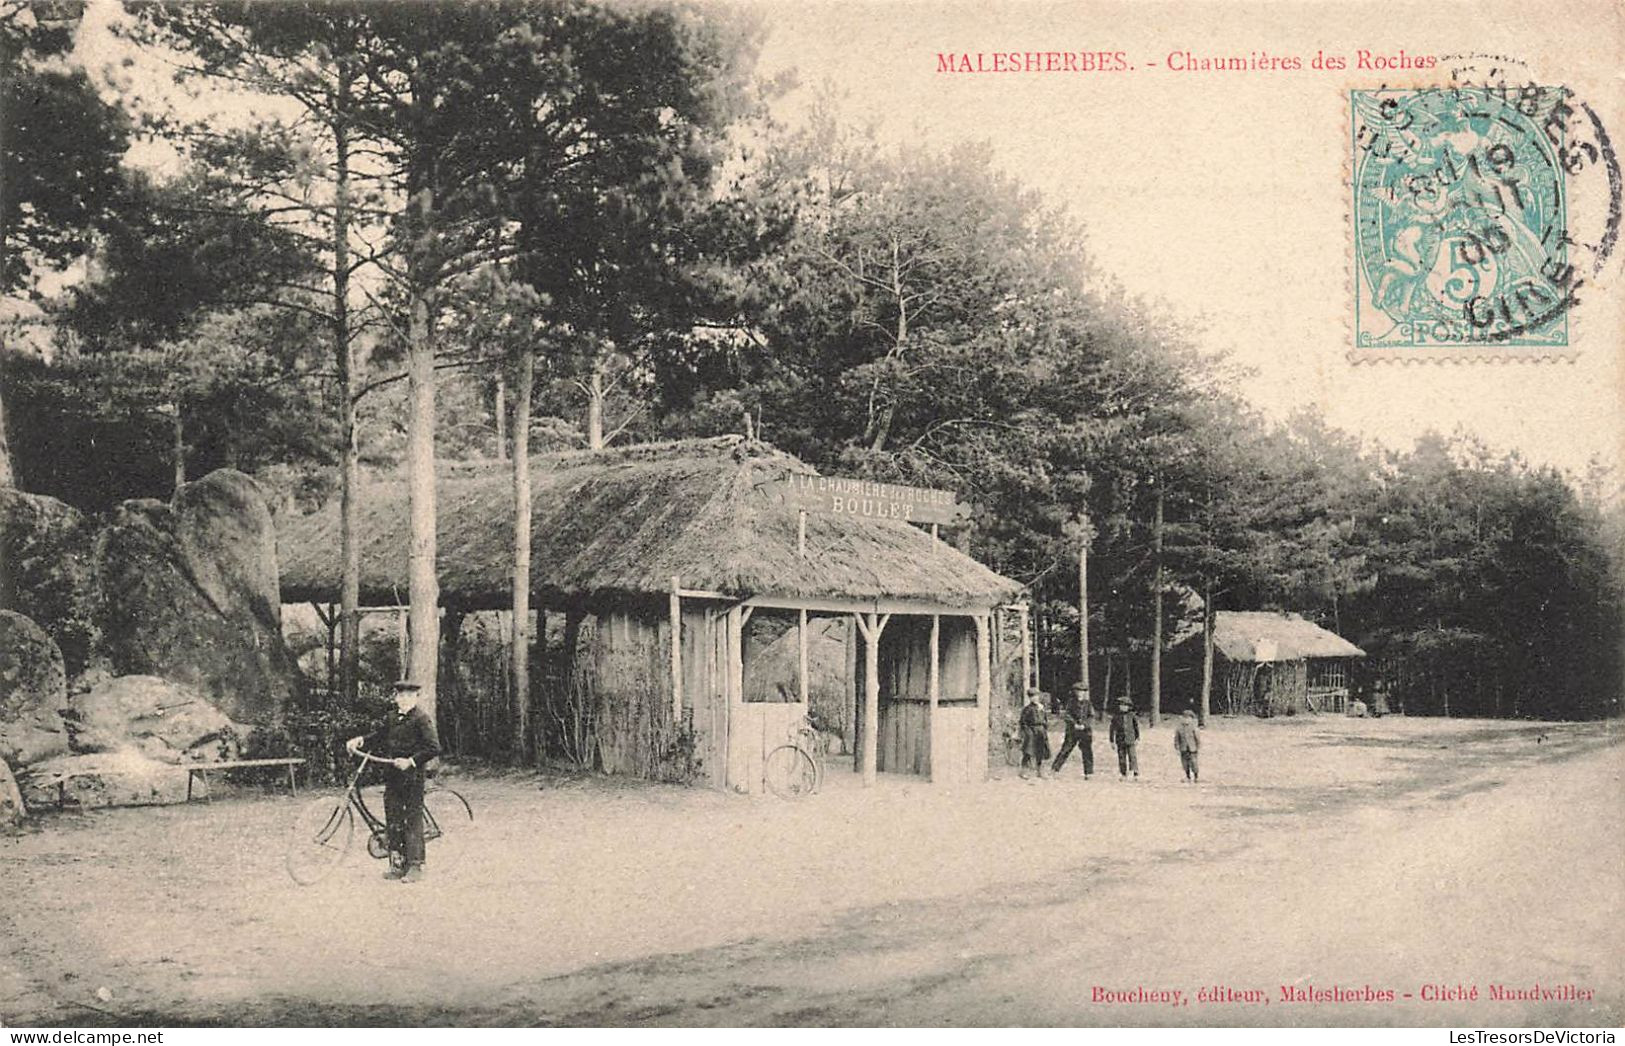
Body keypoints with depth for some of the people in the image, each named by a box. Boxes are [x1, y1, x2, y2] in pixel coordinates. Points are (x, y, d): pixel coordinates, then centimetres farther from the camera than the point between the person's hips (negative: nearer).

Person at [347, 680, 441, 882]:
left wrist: (410, 761, -20)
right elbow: (379, 736, 16)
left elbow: (433, 748, -13)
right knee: (393, 820, 8)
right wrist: (360, 741, -2)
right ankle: (397, 864, 16)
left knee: (413, 820, -3)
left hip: (412, 775, -6)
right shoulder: (391, 718, 13)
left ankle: (415, 866, 2)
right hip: (391, 775, 6)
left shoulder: (421, 718, -7)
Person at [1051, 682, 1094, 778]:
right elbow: (1065, 714, -4)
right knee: (1065, 749, -2)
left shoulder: (1087, 703, 7)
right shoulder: (1071, 702, 2)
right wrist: (1074, 724, -15)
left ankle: (1088, 772, 7)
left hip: (1085, 730, 2)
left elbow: (1092, 717, 2)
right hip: (1072, 731, -2)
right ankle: (1055, 768, 4)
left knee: (1087, 751, 0)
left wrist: (1084, 725, -13)